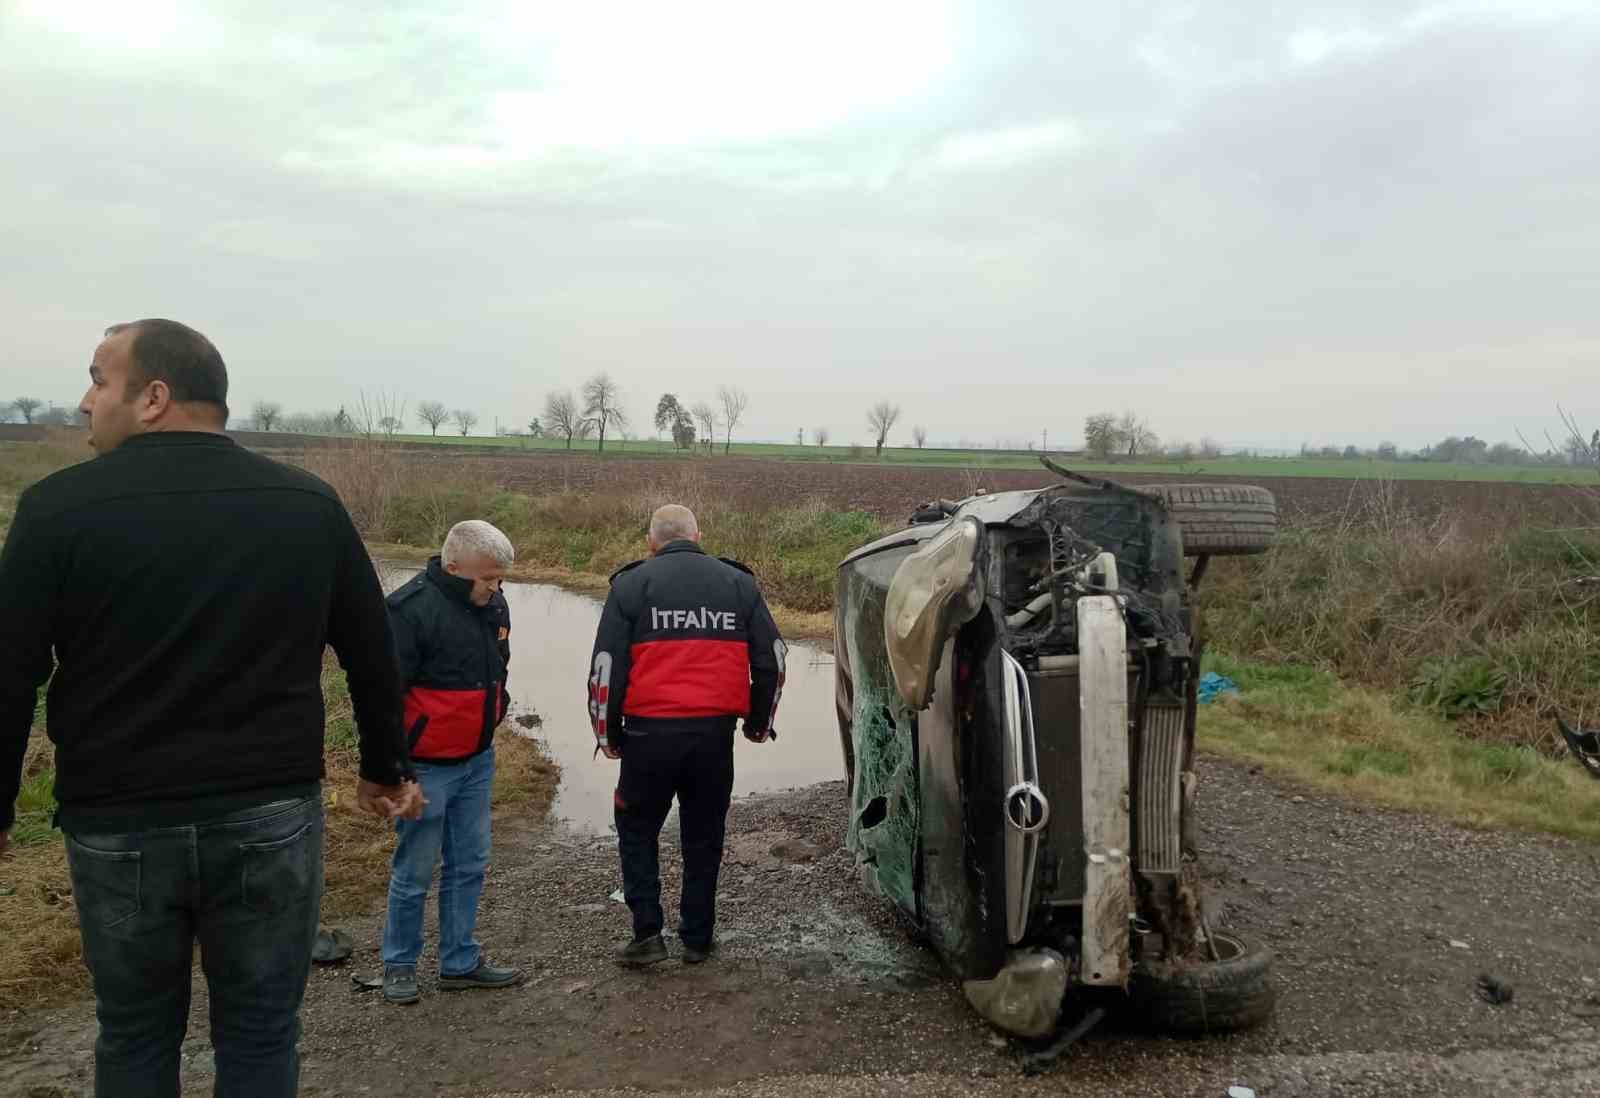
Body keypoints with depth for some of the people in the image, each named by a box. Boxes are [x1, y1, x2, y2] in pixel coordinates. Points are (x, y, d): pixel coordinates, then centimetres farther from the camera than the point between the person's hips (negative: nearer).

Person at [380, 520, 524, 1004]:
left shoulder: (492, 604, 3)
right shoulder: (411, 609, -20)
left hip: (477, 761, 7)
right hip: (426, 766, -7)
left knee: (469, 865, 13)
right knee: (415, 871, 6)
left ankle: (460, 962, 26)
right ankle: (399, 964, 25)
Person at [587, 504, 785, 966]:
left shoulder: (631, 585, 1)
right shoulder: (738, 583, 9)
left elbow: (606, 666, -3)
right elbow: (771, 657, 9)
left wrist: (607, 733, 9)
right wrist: (759, 722, 22)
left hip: (650, 731, -2)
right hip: (715, 732, 2)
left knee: (637, 828, 17)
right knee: (704, 836, 16)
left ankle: (647, 932, 12)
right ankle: (698, 937, 23)